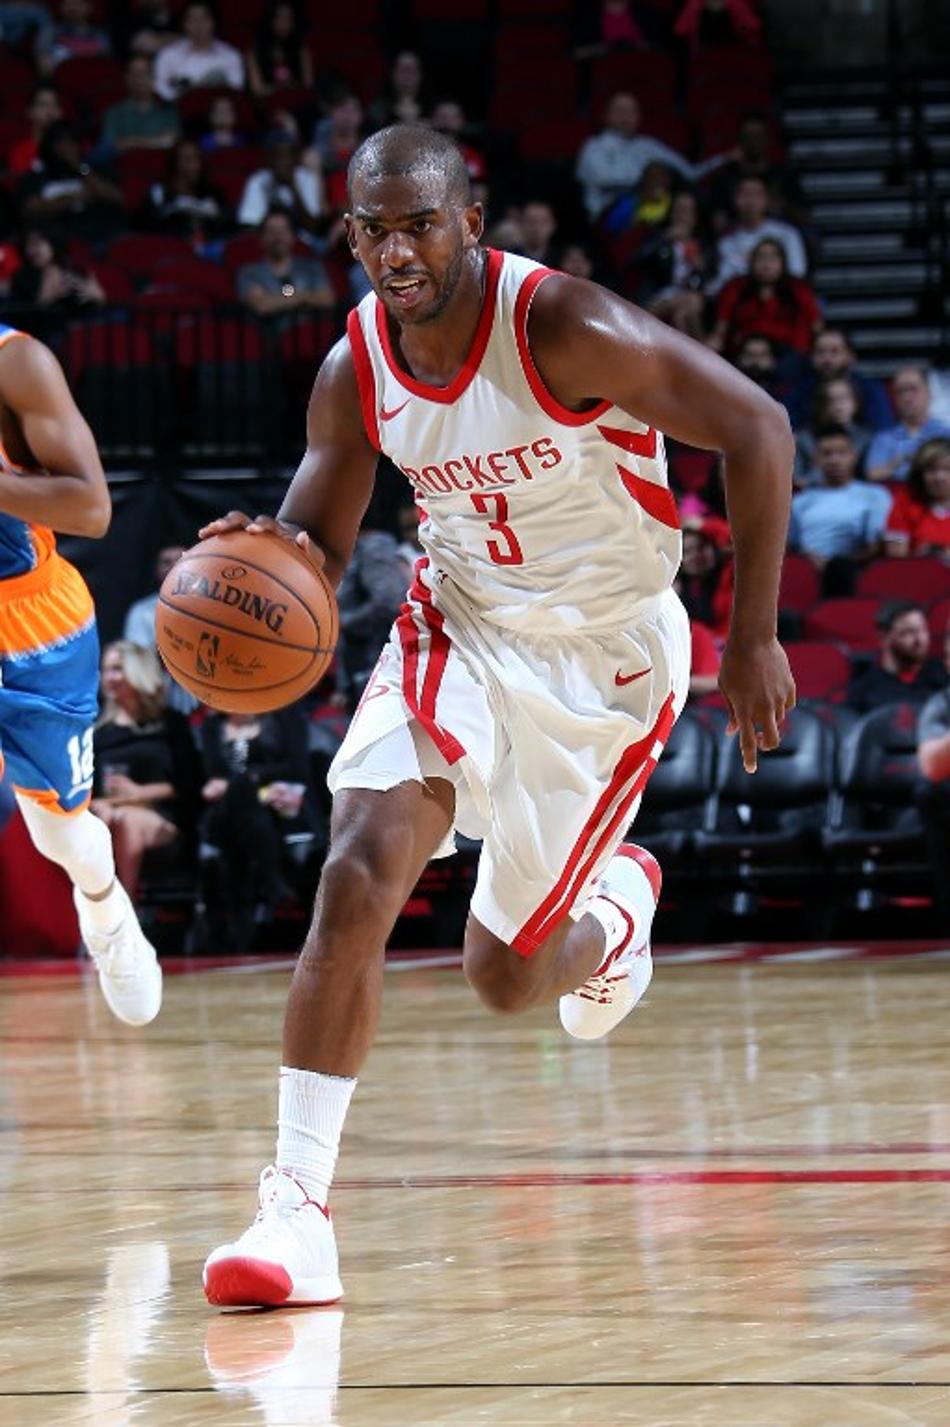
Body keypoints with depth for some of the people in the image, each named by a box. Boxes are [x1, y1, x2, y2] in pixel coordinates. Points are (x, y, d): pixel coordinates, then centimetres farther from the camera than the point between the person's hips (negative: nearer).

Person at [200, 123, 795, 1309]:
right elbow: (317, 539, 3)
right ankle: (299, 1207, -18)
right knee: (357, 879, -21)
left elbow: (754, 428, -18)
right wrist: (271, 559, -24)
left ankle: (616, 908, 44)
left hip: (604, 656, -3)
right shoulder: (356, 372, -10)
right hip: (460, 627, 3)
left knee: (504, 974, 5)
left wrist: (752, 637, -17)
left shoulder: (567, 330, -25)